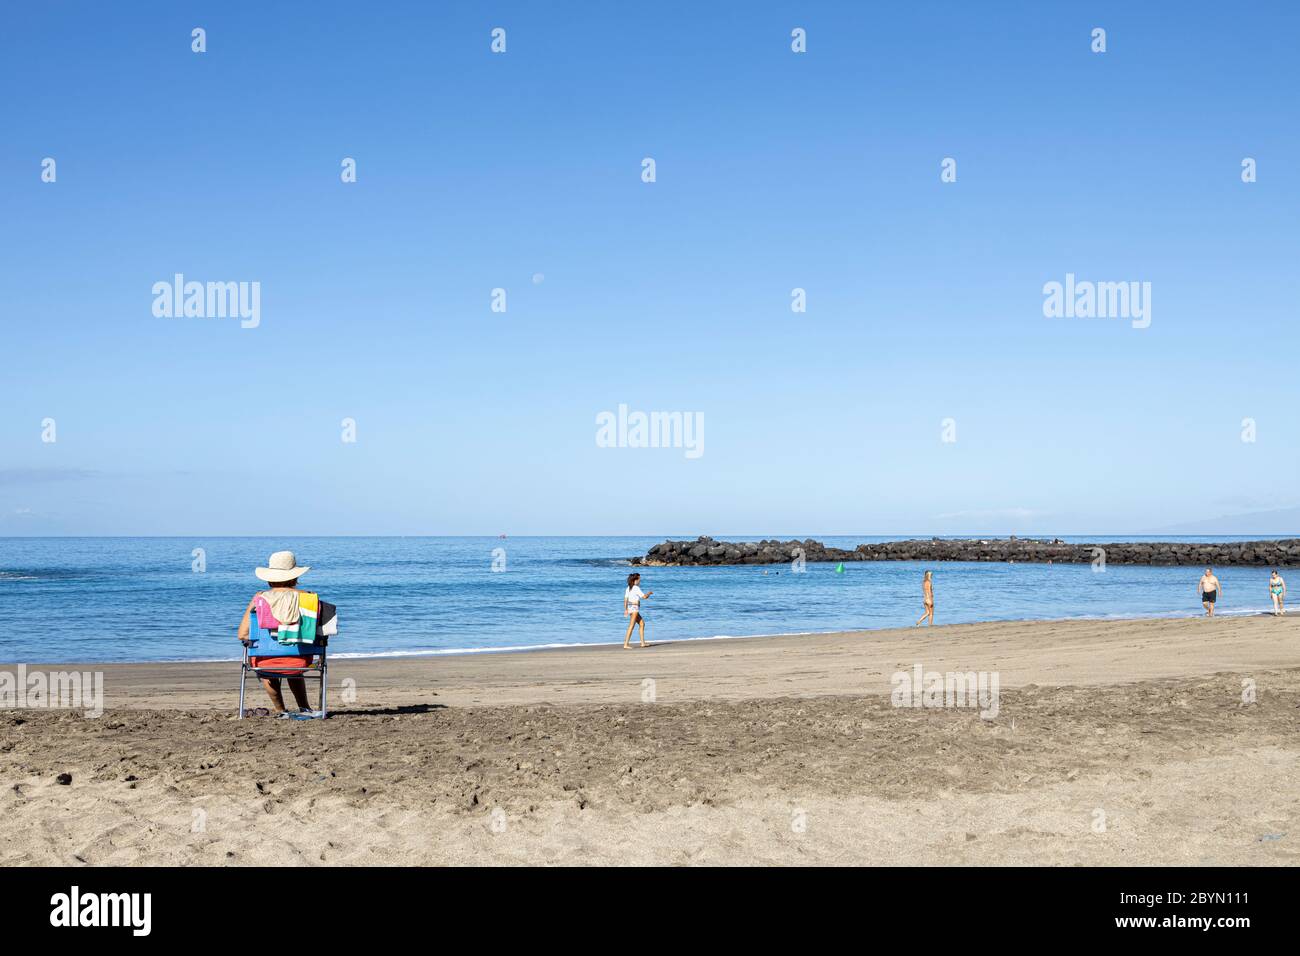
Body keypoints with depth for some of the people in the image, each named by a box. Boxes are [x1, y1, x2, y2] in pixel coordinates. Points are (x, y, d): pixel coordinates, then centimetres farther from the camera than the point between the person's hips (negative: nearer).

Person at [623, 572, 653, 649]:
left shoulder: (629, 588, 11)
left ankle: (643, 643, 18)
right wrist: (649, 593, 5)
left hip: (630, 607, 9)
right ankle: (626, 644, -15)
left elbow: (625, 599, 10)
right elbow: (644, 597, -14)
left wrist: (626, 609, 11)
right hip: (634, 608, -9)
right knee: (631, 626, -10)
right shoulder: (636, 588, -13)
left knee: (642, 624, 16)